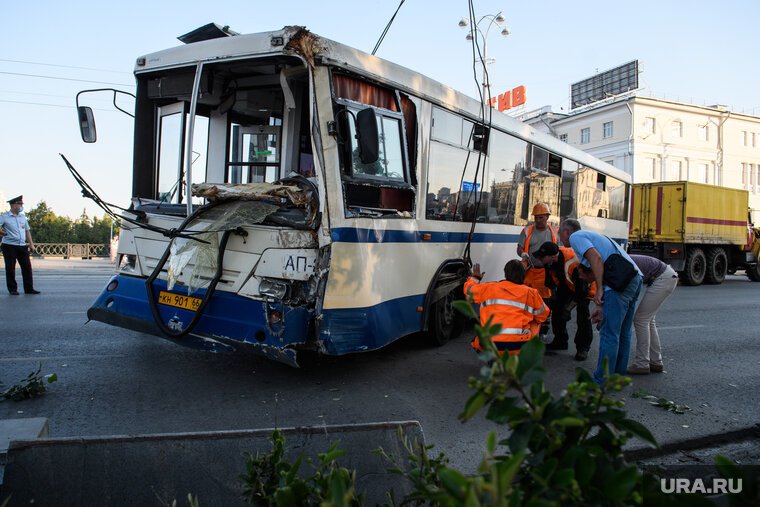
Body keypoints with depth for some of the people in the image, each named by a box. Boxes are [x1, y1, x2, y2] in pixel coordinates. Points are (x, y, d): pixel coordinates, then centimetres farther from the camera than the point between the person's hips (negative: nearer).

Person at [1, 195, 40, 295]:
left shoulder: (22, 217, 15)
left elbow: (27, 231, 19)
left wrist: (31, 244, 14)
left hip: (22, 246, 5)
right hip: (9, 245, -4)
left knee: (27, 267, 0)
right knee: (10, 268, 1)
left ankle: (29, 288, 6)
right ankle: (12, 289, 8)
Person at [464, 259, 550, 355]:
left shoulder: (488, 288, 8)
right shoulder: (531, 293, 6)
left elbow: (469, 290, 26)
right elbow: (543, 315, 20)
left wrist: (474, 277, 47)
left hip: (491, 346, 1)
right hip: (519, 346, 0)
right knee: (535, 323, 28)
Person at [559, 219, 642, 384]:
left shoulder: (575, 237, 4)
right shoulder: (591, 236, 30)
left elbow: (596, 258, -15)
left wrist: (600, 289, -14)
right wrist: (601, 306, 21)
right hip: (635, 278, 10)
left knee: (609, 333, -4)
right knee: (623, 332, 17)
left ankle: (602, 381, 1)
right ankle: (619, 375, 27)